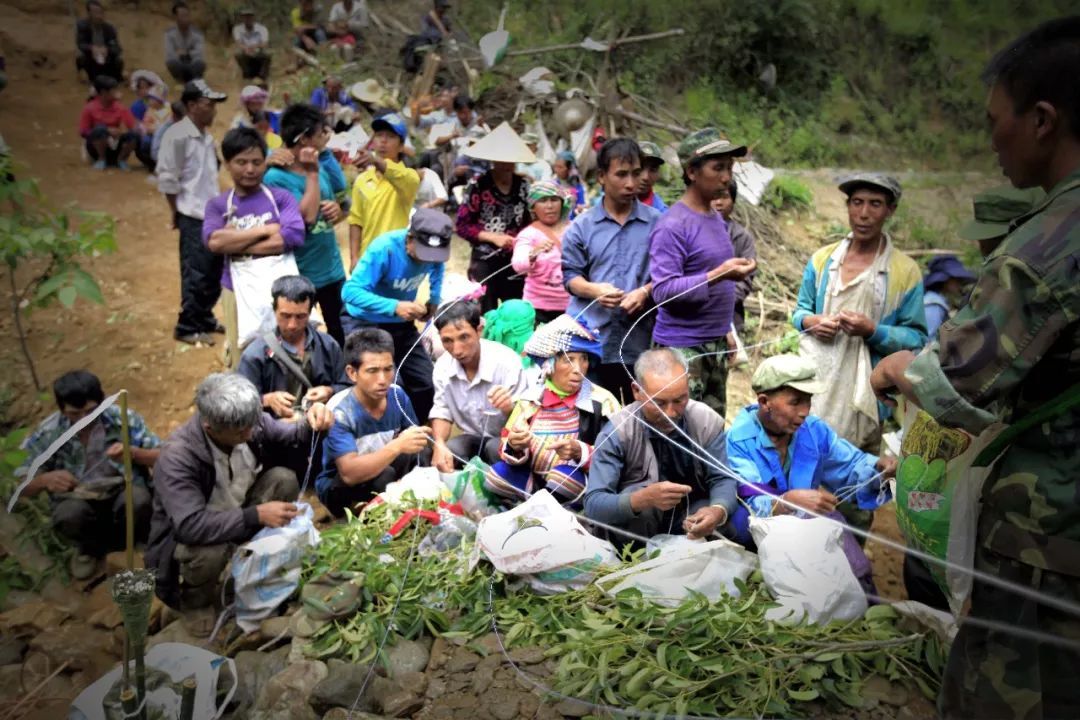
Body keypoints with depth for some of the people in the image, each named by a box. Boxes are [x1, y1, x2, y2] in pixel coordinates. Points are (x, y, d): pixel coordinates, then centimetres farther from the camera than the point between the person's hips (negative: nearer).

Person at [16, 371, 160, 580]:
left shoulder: (124, 418, -13)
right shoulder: (48, 434, -11)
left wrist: (133, 453, -30)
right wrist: (44, 480, -27)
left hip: (123, 492, -1)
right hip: (78, 499, 1)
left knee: (138, 502, -35)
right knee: (69, 515, -34)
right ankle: (90, 548, 5)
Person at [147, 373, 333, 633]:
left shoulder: (249, 423, -18)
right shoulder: (177, 457, -34)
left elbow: (293, 439, -2)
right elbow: (191, 526, -40)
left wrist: (312, 424, -26)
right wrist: (256, 515, -39)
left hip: (238, 516, 5)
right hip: (189, 537, -5)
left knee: (283, 479, -18)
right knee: (210, 551, -38)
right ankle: (195, 602, -1)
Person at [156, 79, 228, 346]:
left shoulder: (206, 136, 13)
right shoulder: (177, 135, -12)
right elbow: (167, 179, -11)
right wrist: (177, 213, -5)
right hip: (193, 217, -8)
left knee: (214, 272, 14)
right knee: (196, 275, -2)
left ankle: (204, 318, 29)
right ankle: (187, 327, 10)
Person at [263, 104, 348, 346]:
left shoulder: (322, 167, 5)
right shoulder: (276, 177, -17)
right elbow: (307, 216, -27)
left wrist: (337, 210, -8)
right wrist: (312, 174, -21)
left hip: (332, 269, 7)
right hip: (298, 275, -7)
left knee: (342, 333, 17)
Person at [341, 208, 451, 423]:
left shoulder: (433, 251, -14)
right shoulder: (384, 248, -29)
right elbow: (350, 291, -34)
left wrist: (434, 302, -5)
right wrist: (394, 307, -45)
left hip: (402, 324, 5)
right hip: (365, 322, -5)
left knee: (426, 384, 2)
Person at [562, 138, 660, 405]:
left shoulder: (656, 222, 3)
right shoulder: (582, 225, 5)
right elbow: (570, 275, 3)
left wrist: (645, 292, -14)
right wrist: (594, 290, -17)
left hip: (638, 339, 0)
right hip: (588, 338, 0)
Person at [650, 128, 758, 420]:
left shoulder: (718, 219, 13)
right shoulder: (672, 226, -15)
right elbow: (663, 290, -22)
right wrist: (717, 275, -30)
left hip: (716, 345, 9)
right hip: (682, 347, -9)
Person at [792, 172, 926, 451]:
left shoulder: (905, 271, -2)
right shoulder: (822, 259, 9)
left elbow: (917, 338, -3)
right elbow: (800, 310, 18)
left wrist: (873, 331, -19)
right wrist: (810, 321, -5)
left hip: (863, 393, -2)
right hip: (812, 380, 3)